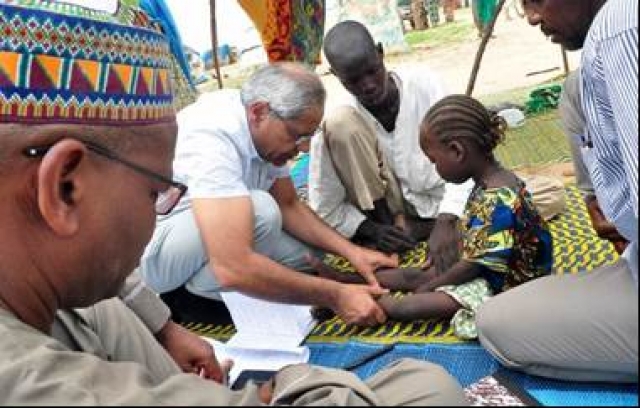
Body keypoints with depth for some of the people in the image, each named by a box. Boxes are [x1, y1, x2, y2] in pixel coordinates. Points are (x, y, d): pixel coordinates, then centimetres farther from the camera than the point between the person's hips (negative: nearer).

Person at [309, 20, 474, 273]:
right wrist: (374, 231, -26)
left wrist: (445, 221, -32)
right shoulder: (337, 122, -15)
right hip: (389, 215, -1)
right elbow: (324, 209, -10)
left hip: (445, 208, 2)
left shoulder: (423, 84, -12)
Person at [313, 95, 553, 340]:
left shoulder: (496, 204, -34)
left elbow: (472, 267, -24)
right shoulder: (493, 182, -4)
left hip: (501, 287, -9)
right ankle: (342, 280, 21)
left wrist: (430, 286, -11)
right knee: (415, 276, 12)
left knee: (407, 305, -13)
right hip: (488, 269, 9)